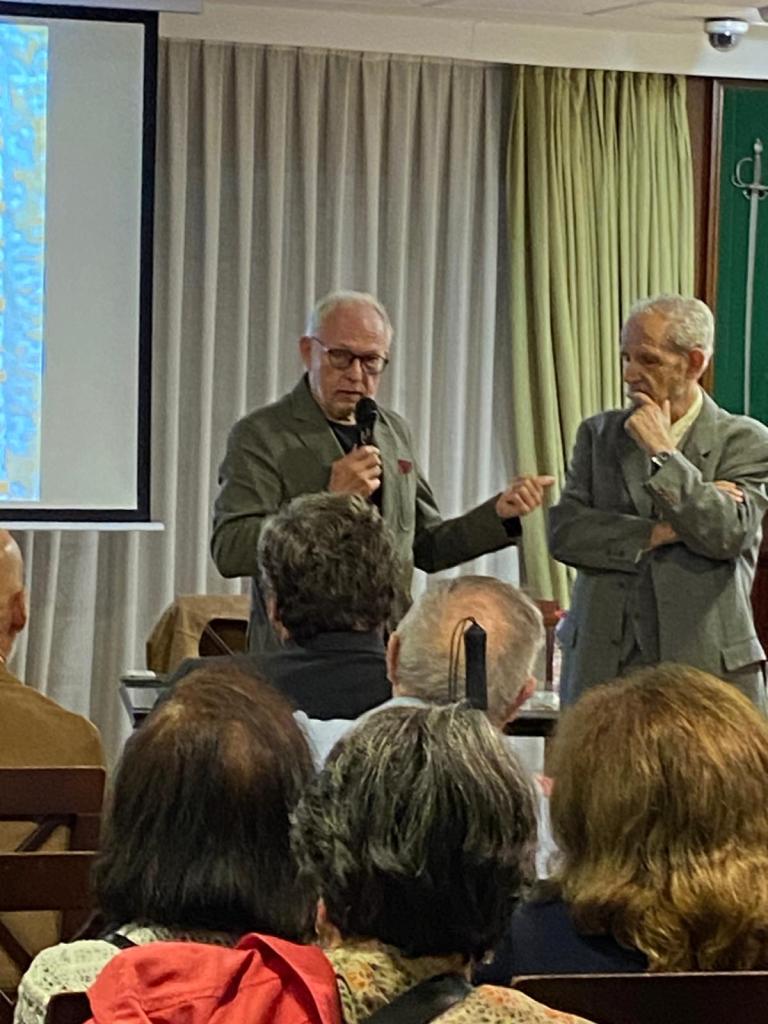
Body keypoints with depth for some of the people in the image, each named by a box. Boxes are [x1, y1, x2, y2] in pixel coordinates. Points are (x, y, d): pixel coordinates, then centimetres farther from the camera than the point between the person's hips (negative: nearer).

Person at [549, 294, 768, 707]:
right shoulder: (598, 433, 14)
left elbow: (730, 535, -11)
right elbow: (563, 531, 3)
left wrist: (663, 452, -9)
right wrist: (660, 533, -8)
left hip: (704, 662, -2)